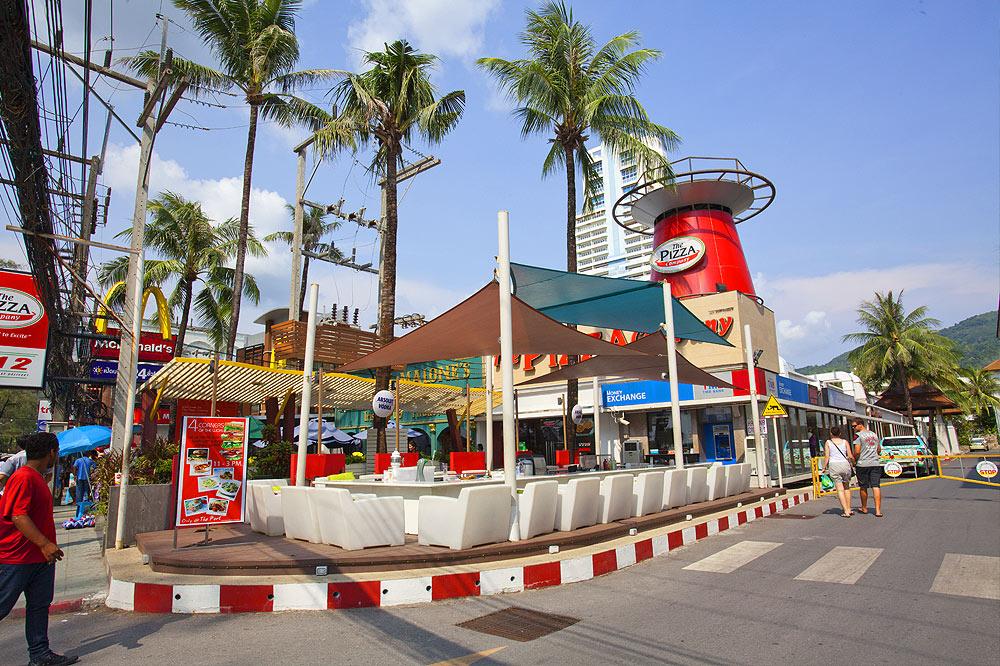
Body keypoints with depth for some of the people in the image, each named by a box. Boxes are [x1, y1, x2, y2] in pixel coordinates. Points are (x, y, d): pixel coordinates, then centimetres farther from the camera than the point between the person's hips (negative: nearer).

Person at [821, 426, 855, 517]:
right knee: (846, 487, 17)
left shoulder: (828, 442, 5)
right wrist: (854, 463, 17)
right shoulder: (845, 442, 7)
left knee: (840, 489, -1)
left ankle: (846, 511, -6)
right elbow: (850, 456, 2)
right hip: (845, 465, 2)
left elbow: (827, 456, -2)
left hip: (834, 465, -2)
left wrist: (824, 467, 5)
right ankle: (849, 509, 20)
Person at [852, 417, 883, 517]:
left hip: (863, 464, -5)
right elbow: (879, 450, 23)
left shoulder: (858, 435, -9)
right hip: (875, 463, 5)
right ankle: (878, 510, -6)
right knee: (876, 486, 0)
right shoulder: (874, 434, 13)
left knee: (863, 487, 8)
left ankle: (864, 508, 21)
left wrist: (854, 459, 2)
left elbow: (857, 451, -15)